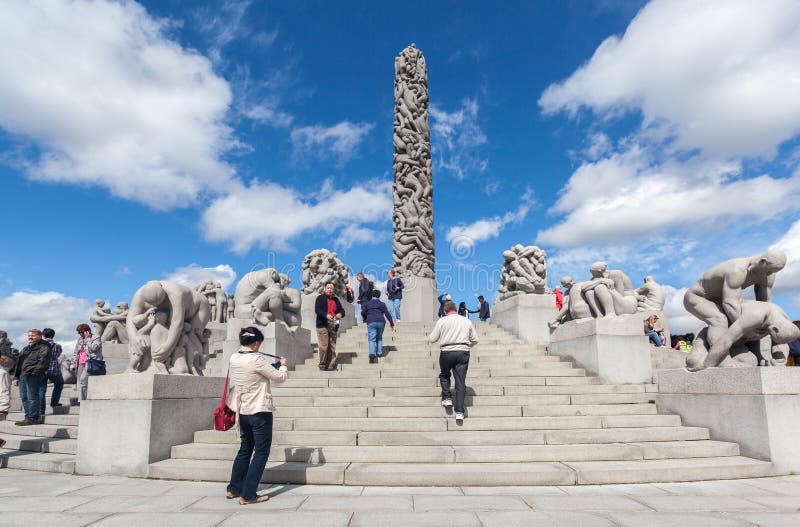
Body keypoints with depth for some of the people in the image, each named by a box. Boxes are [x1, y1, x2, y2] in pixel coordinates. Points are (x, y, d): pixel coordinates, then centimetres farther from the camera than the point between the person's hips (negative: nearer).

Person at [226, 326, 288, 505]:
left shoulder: (233, 358, 2)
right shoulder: (257, 359, -20)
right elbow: (280, 377, -11)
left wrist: (270, 366, 15)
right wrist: (283, 364, 8)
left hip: (242, 411, 8)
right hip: (260, 411, -8)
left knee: (245, 449, 21)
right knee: (261, 452, 3)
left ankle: (234, 489, 28)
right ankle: (248, 495, 4)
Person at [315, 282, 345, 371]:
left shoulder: (336, 300, 21)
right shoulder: (320, 298, 6)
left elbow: (342, 310, 19)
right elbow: (317, 310, -7)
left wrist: (340, 314, -6)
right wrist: (326, 315, -23)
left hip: (333, 326, 5)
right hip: (323, 325, -5)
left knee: (332, 346, 4)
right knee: (323, 346, -9)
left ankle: (331, 365, 8)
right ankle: (322, 364, 2)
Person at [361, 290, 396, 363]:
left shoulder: (367, 304, 13)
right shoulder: (382, 304, 13)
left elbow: (363, 312, 0)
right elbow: (387, 314, 6)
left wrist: (366, 320, 18)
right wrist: (392, 324, 8)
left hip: (371, 322, -1)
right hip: (381, 322, 2)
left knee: (372, 339, -7)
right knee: (379, 338, 22)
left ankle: (372, 354, -27)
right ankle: (379, 352, 19)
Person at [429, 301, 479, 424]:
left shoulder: (442, 321, 1)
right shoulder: (467, 321, 10)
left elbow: (432, 339, 1)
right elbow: (475, 339, 13)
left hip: (446, 352, -2)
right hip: (463, 353, 2)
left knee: (444, 375, 25)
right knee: (461, 382, 2)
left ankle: (447, 398, 12)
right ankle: (459, 412, -1)